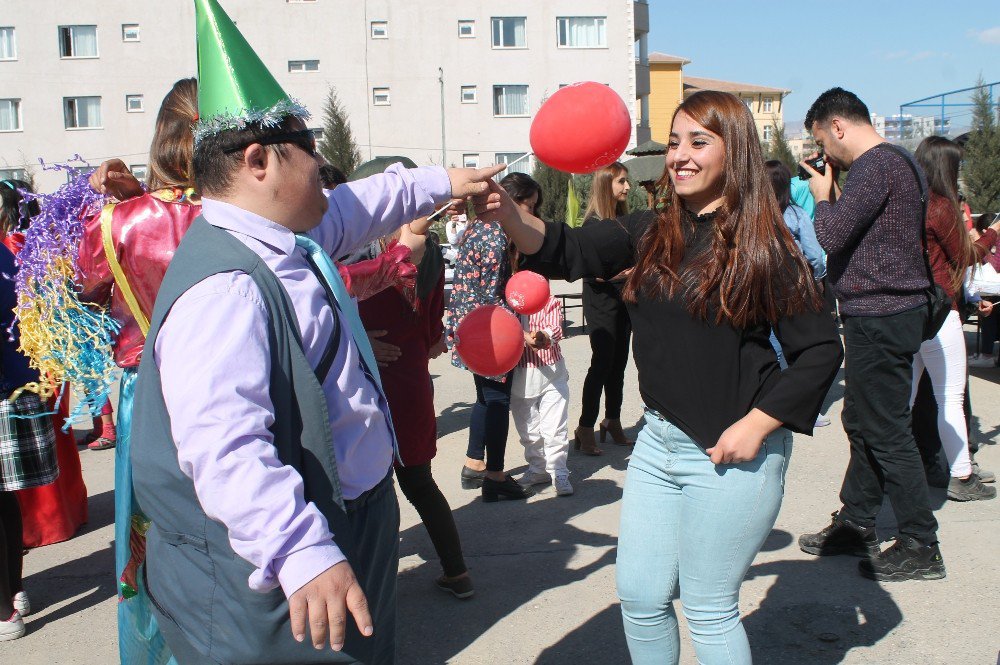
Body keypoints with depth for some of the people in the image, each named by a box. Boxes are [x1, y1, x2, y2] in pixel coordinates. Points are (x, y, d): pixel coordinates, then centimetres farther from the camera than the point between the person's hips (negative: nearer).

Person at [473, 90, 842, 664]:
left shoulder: (762, 243, -12)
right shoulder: (655, 232, 5)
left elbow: (821, 349, -11)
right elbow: (570, 251, 2)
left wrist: (754, 427, -16)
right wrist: (511, 216, -18)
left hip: (730, 452, -6)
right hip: (660, 439, 6)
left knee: (709, 610, 8)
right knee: (640, 595, 15)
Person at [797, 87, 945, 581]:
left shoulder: (875, 166, -17)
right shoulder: (891, 162, 16)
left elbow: (832, 234, -23)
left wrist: (823, 195, -6)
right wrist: (833, 194, 8)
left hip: (880, 318, -11)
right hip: (883, 315, 11)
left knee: (886, 431, -4)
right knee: (861, 422, 17)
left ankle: (921, 546, 6)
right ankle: (856, 524, 29)